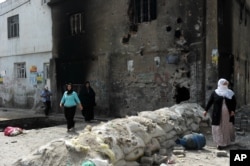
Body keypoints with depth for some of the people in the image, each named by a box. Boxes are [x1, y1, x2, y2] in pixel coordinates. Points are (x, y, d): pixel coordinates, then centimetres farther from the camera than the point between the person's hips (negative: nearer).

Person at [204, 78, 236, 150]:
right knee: (218, 128, -3)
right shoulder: (215, 93, 1)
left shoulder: (231, 93, 6)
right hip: (218, 114, -2)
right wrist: (206, 110, -3)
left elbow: (234, 103, 6)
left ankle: (227, 141, 29)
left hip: (228, 114, 2)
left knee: (227, 127, 10)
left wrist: (233, 110, -7)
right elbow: (210, 101, 1)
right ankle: (220, 143, 3)